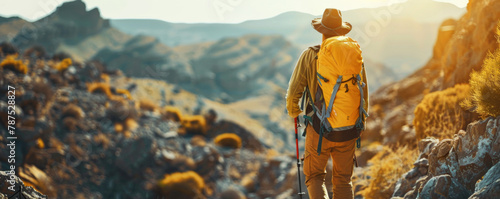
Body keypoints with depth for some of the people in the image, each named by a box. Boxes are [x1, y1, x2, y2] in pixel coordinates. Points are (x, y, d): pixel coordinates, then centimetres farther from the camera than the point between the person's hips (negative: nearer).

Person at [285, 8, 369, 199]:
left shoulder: (310, 55, -7)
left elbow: (294, 92, -8)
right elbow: (364, 93, 2)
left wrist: (293, 112, 14)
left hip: (319, 129, -2)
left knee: (314, 176, 15)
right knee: (343, 180, 16)